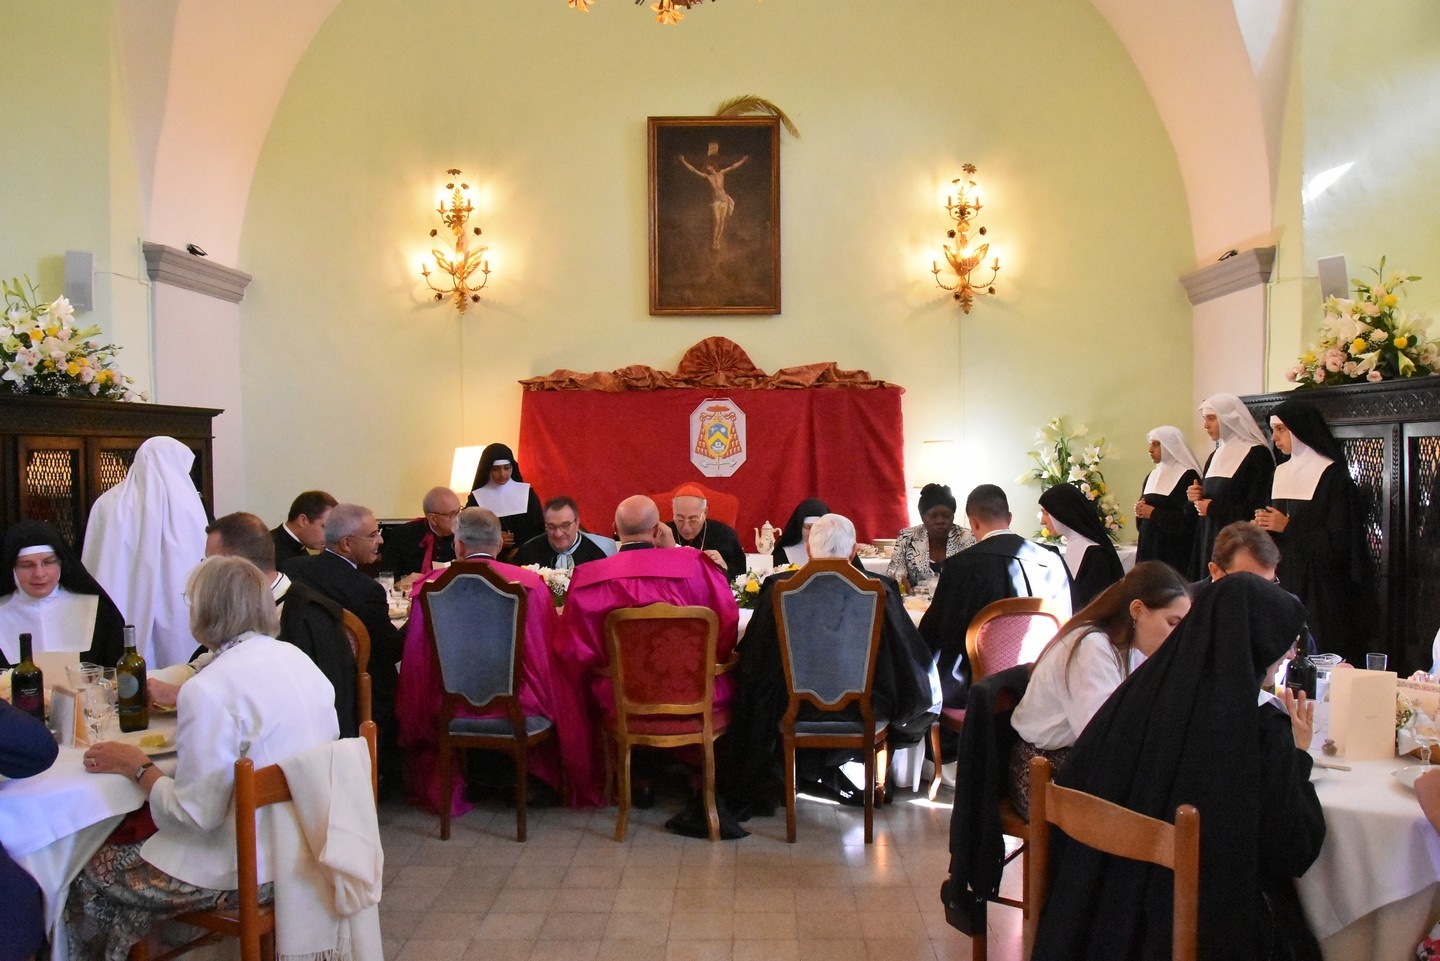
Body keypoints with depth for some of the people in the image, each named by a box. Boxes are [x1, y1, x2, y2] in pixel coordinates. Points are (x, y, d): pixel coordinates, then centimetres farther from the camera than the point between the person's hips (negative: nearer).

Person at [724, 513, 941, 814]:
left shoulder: (778, 587, -12)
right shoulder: (880, 589, -13)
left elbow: (752, 658, -1)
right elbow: (913, 656, -2)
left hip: (794, 708, 1)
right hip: (863, 708, 0)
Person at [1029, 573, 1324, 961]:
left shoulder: (1141, 692, -5)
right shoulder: (1262, 729, -19)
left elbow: (1071, 790, 1)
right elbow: (1297, 851, -8)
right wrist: (1298, 753, 4)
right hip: (1210, 928, -5)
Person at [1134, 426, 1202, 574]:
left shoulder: (1189, 476, -7)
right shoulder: (1152, 476, 16)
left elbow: (1189, 518, -16)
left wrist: (1154, 513, -13)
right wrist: (1140, 510, -3)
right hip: (1149, 546, 7)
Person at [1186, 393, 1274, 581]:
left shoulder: (1257, 454, -8)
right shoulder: (1215, 456, 16)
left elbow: (1256, 510, -15)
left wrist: (1212, 507, -10)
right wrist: (1198, 498, 2)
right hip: (1209, 543, 7)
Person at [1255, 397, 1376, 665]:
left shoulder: (1332, 475, -9)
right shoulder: (1282, 473, 12)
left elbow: (1340, 540, -14)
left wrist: (1288, 526, -17)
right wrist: (1265, 523, -4)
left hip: (1321, 586, -6)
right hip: (1286, 579, 6)